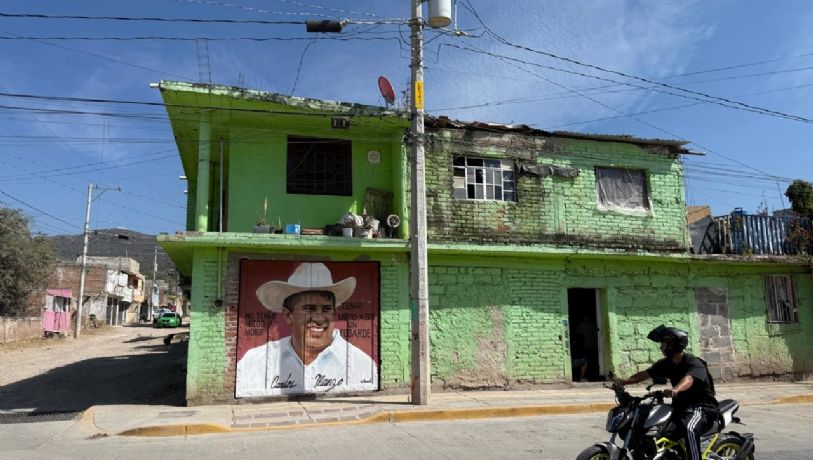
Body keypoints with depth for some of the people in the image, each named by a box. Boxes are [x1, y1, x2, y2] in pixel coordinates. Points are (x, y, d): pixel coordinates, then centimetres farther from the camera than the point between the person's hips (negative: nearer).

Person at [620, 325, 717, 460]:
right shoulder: (666, 363, 5)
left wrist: (675, 389, -62)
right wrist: (623, 382, -10)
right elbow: (646, 374, 3)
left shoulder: (693, 363, -19)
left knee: (689, 429, -38)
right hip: (680, 406, 8)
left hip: (701, 406, -8)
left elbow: (688, 379, -41)